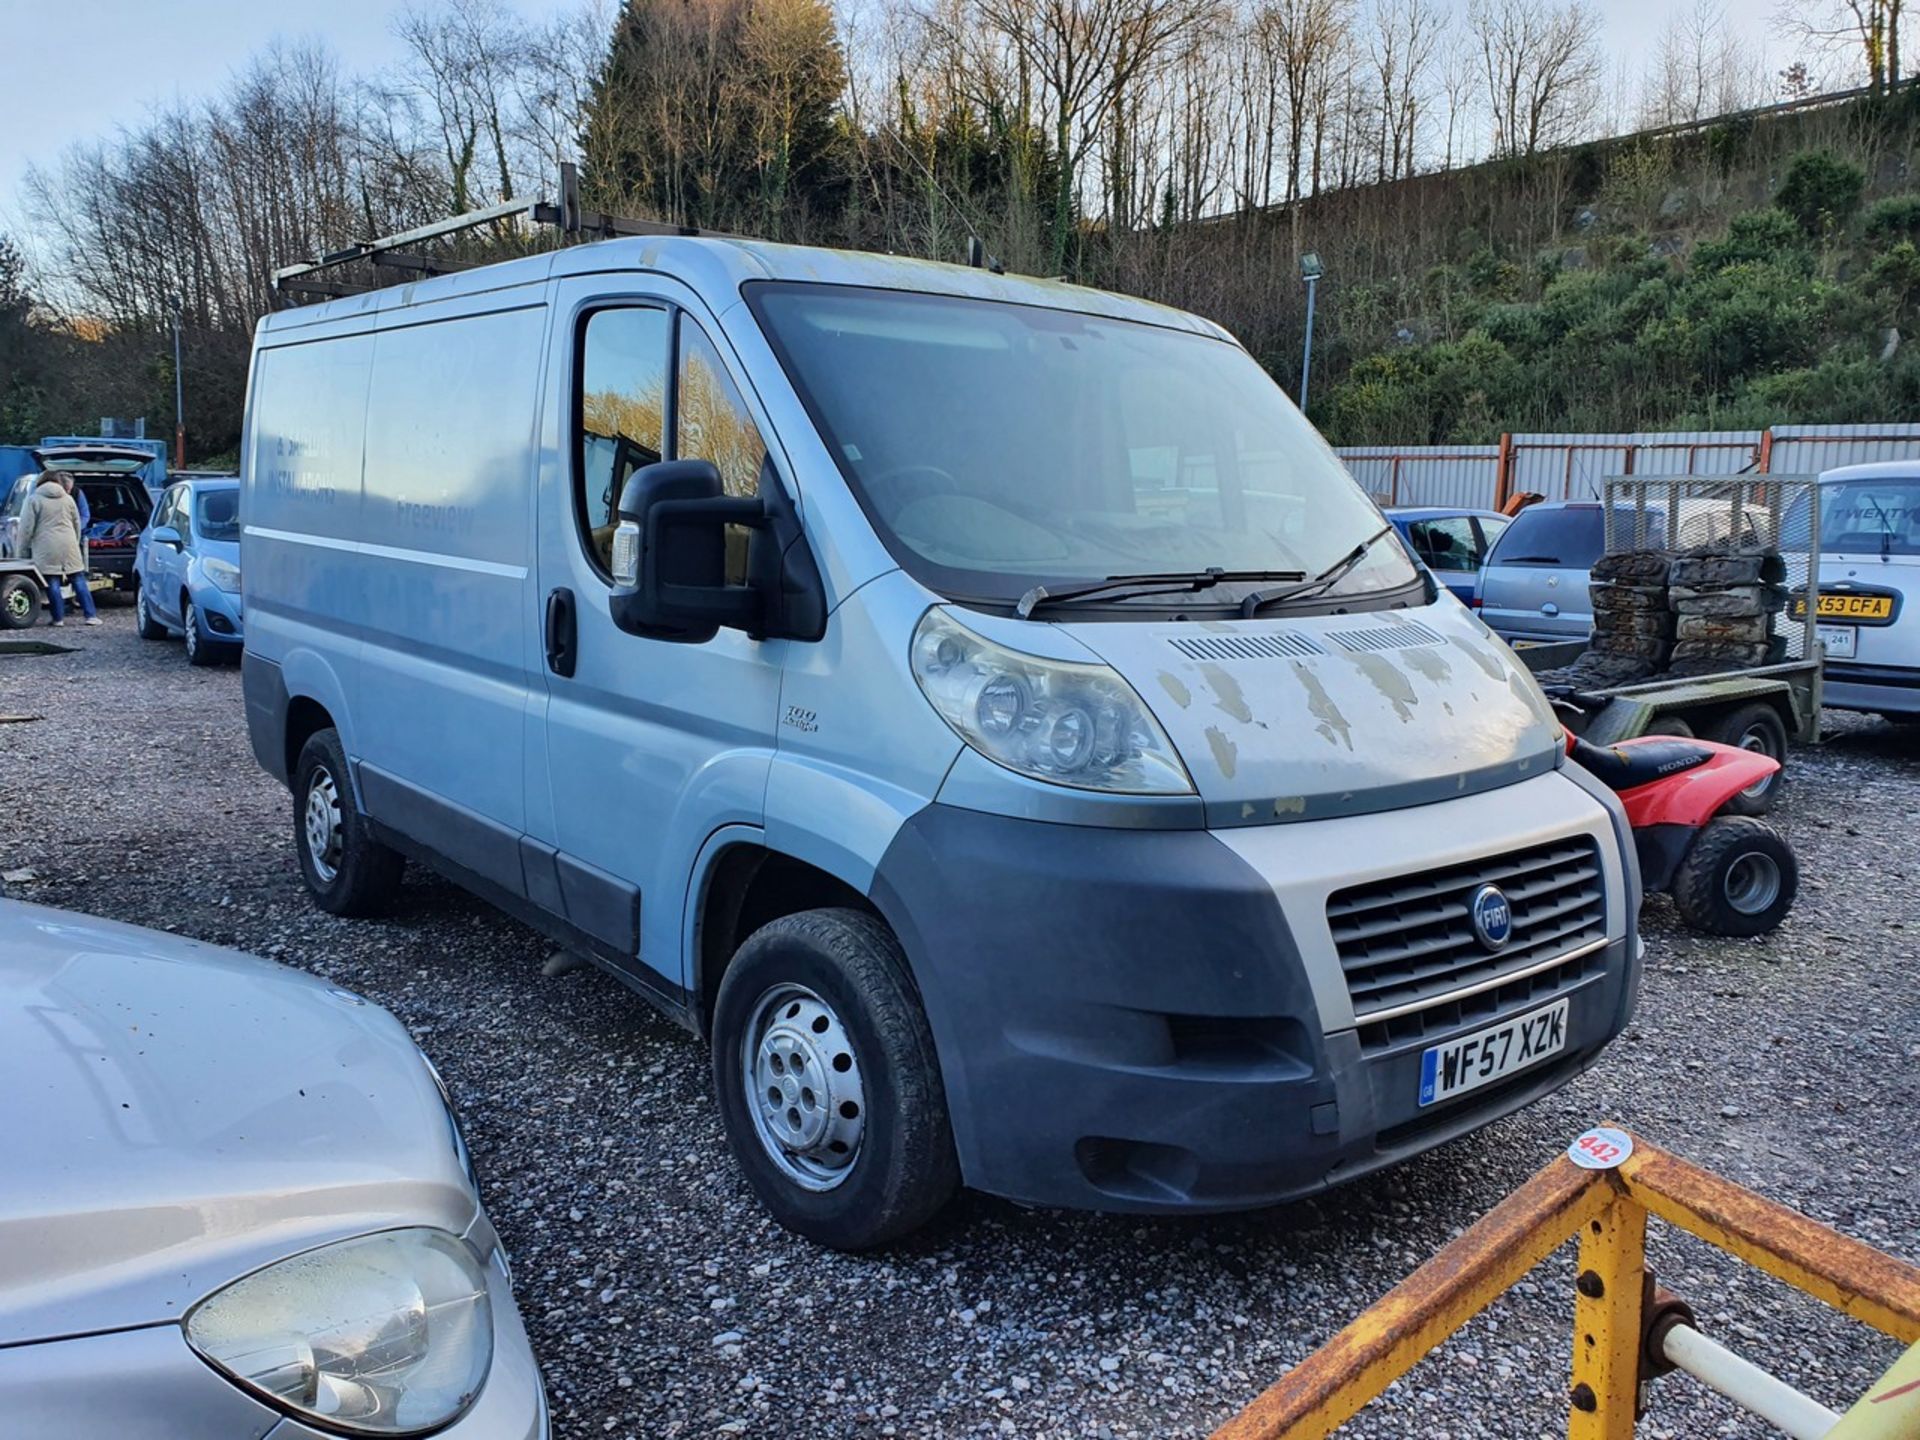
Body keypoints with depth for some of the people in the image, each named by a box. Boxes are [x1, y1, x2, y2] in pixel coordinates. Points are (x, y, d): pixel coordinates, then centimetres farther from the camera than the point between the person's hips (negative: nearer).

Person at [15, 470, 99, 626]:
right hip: (69, 546, 3)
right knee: (79, 580, 6)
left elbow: (27, 527, -1)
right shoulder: (68, 498, 12)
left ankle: (59, 618, 2)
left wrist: (24, 549, 7)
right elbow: (77, 524, 18)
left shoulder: (35, 500, 1)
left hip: (46, 548, -3)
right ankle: (91, 615, 2)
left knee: (53, 583, 1)